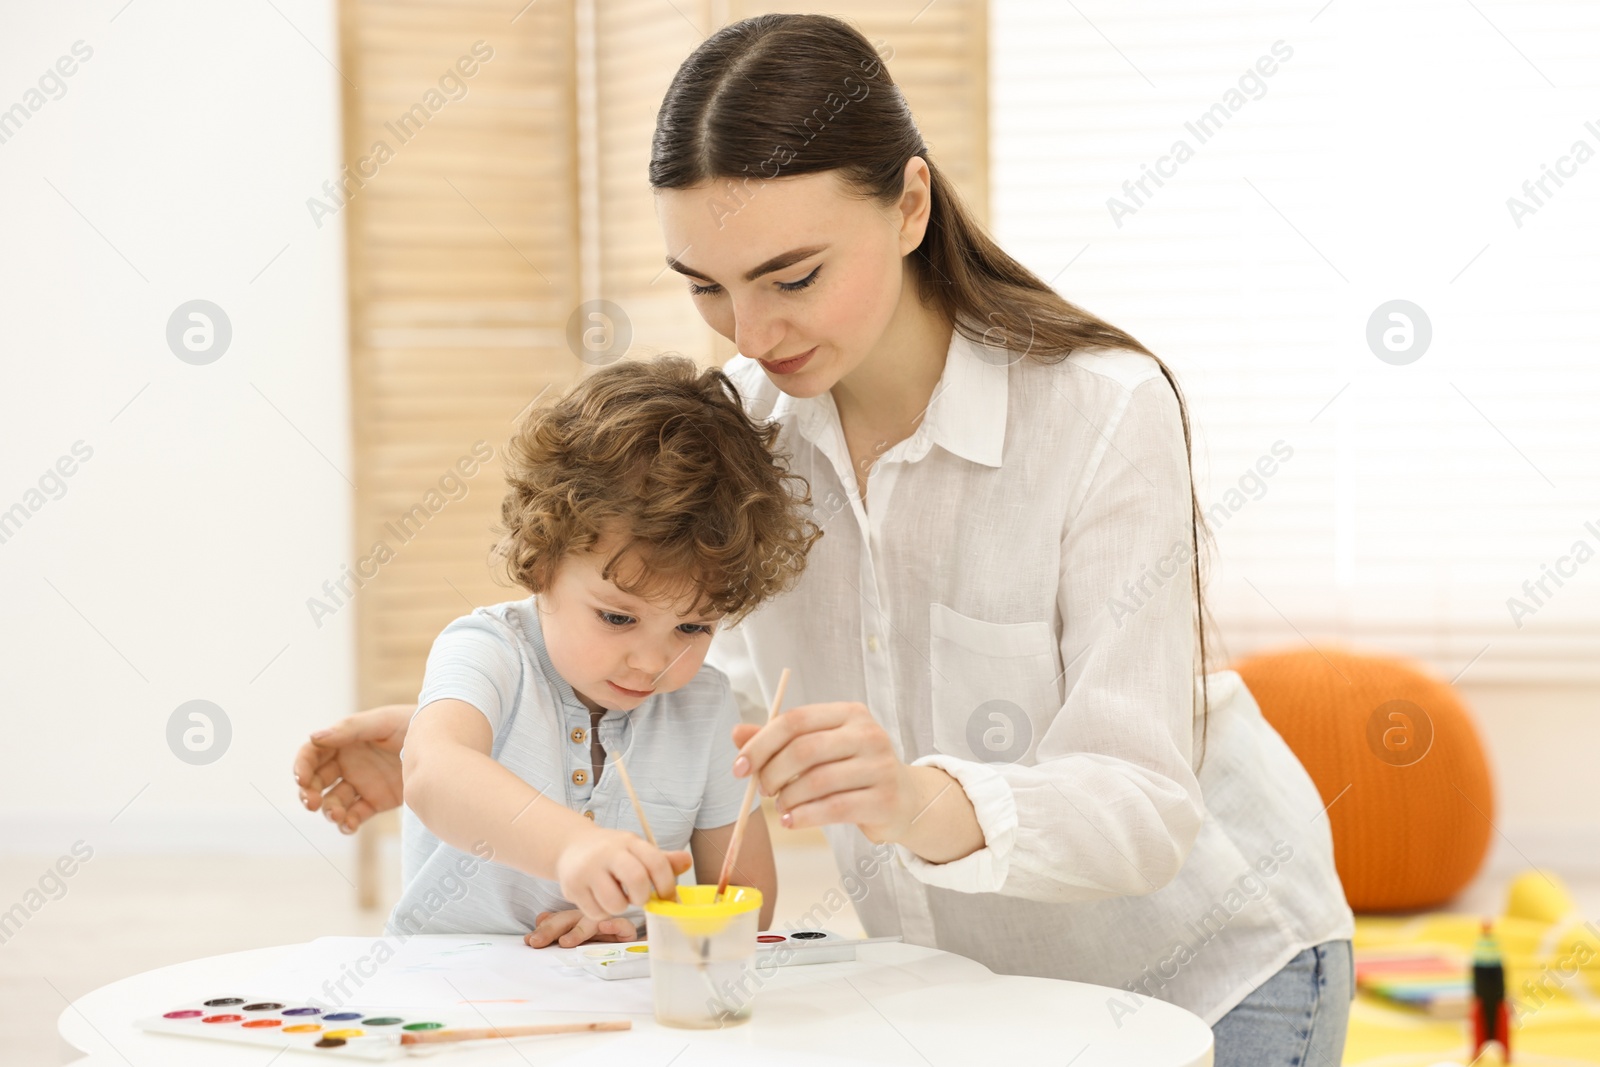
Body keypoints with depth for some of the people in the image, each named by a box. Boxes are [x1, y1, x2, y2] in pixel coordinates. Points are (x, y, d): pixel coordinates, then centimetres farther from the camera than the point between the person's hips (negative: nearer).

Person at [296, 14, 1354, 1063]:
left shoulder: (1106, 412, -26)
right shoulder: (751, 411, -9)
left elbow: (1141, 805, -30)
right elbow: (739, 697, 5)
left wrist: (923, 804, -49)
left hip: (1205, 969, -5)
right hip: (959, 977, 5)